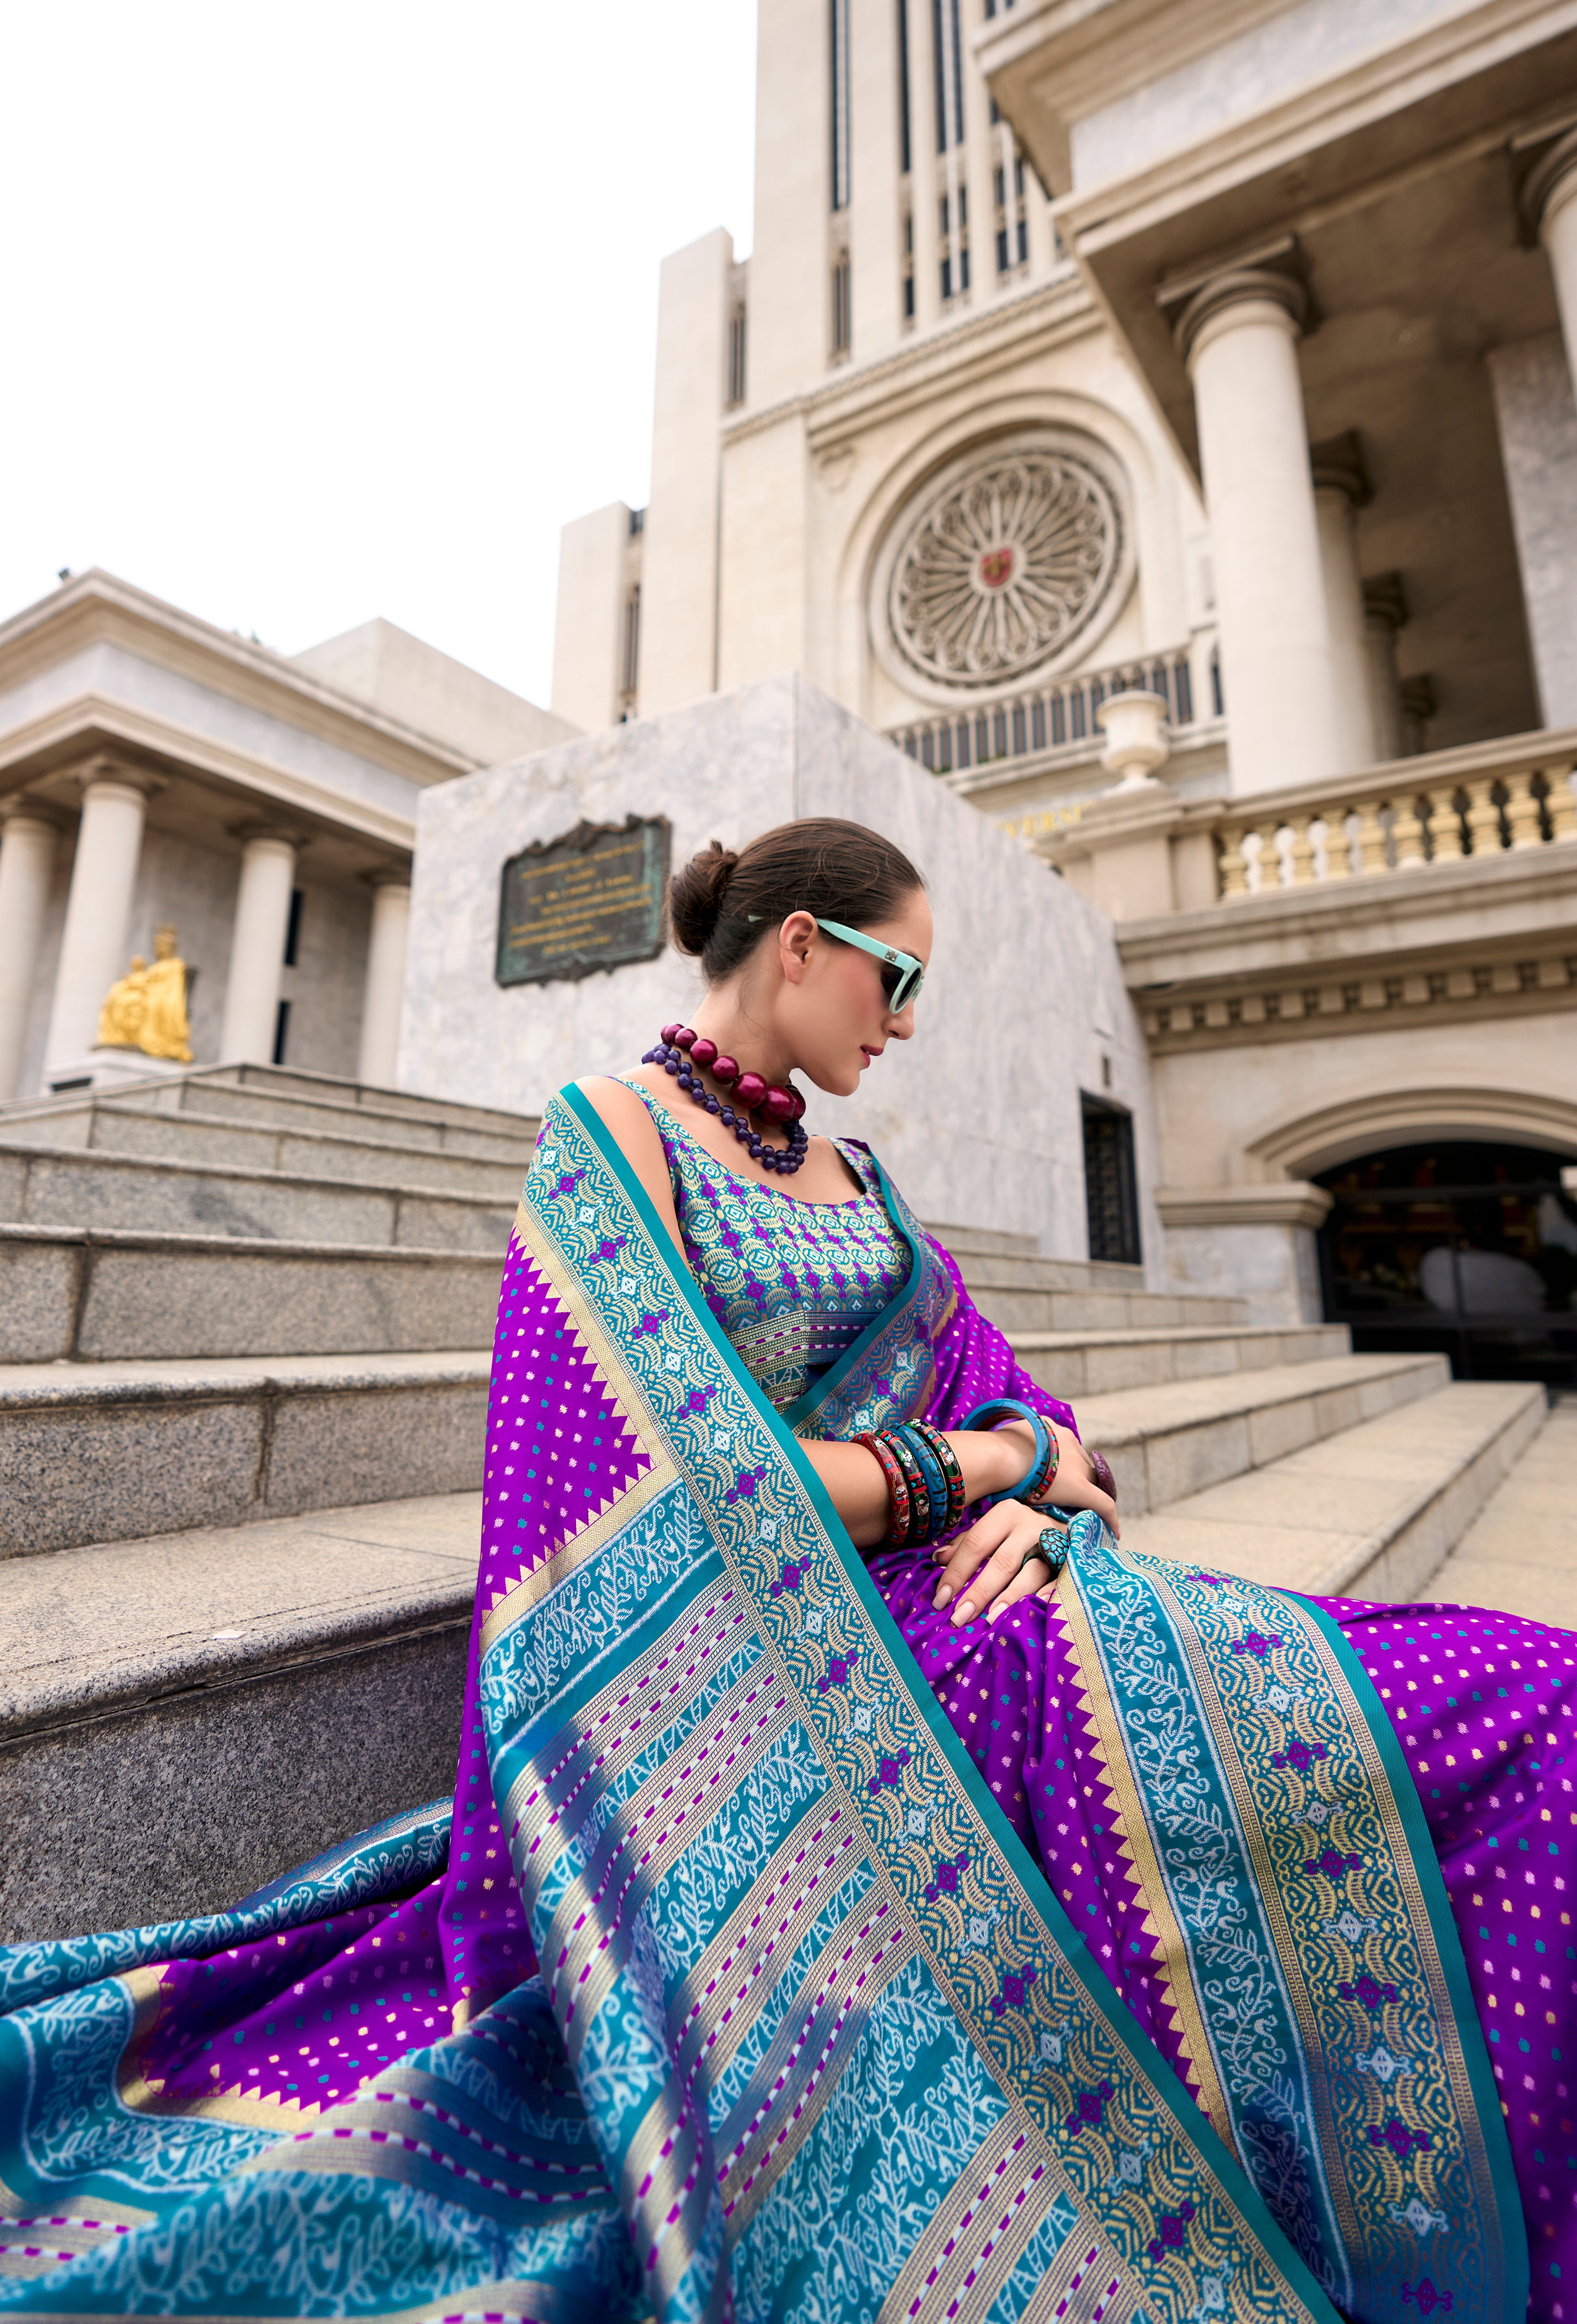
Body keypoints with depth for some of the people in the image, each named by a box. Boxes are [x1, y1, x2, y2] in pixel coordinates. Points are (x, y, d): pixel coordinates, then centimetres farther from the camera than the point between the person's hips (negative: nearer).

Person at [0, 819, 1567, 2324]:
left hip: (950, 1591, 8)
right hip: (774, 1659, -7)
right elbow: (686, 1484, -17)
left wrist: (1035, 1497, -9)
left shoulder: (851, 1177, 16)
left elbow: (1003, 1399, 15)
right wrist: (1003, 1462, -8)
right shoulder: (611, 1130, -7)